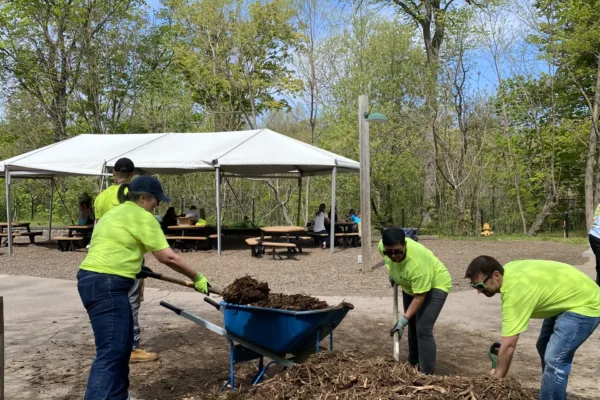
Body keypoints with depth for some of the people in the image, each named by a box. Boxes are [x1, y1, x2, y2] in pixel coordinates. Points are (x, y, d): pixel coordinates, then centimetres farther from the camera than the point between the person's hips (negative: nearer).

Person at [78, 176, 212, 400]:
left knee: (121, 345, 19)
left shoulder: (116, 213, 22)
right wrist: (196, 278, -2)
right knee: (110, 352, -12)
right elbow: (168, 257, -11)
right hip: (105, 286, -10)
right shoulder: (142, 217, -8)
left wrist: (135, 266, 40)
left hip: (93, 281, 10)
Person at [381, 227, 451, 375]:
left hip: (435, 285, -7)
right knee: (412, 325, 17)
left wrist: (403, 320, -37)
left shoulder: (417, 262, -42)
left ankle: (426, 374, -7)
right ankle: (413, 364, 34)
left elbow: (419, 297, -35)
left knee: (423, 329, -16)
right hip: (410, 286, 7)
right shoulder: (383, 247, -25)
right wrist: (391, 274, 7)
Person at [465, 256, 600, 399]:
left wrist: (497, 378, -22)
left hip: (585, 304, -10)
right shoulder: (507, 271, -8)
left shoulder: (514, 290, -34)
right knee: (544, 347, 20)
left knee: (554, 360, -21)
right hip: (566, 300, 10)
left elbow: (509, 345, -32)